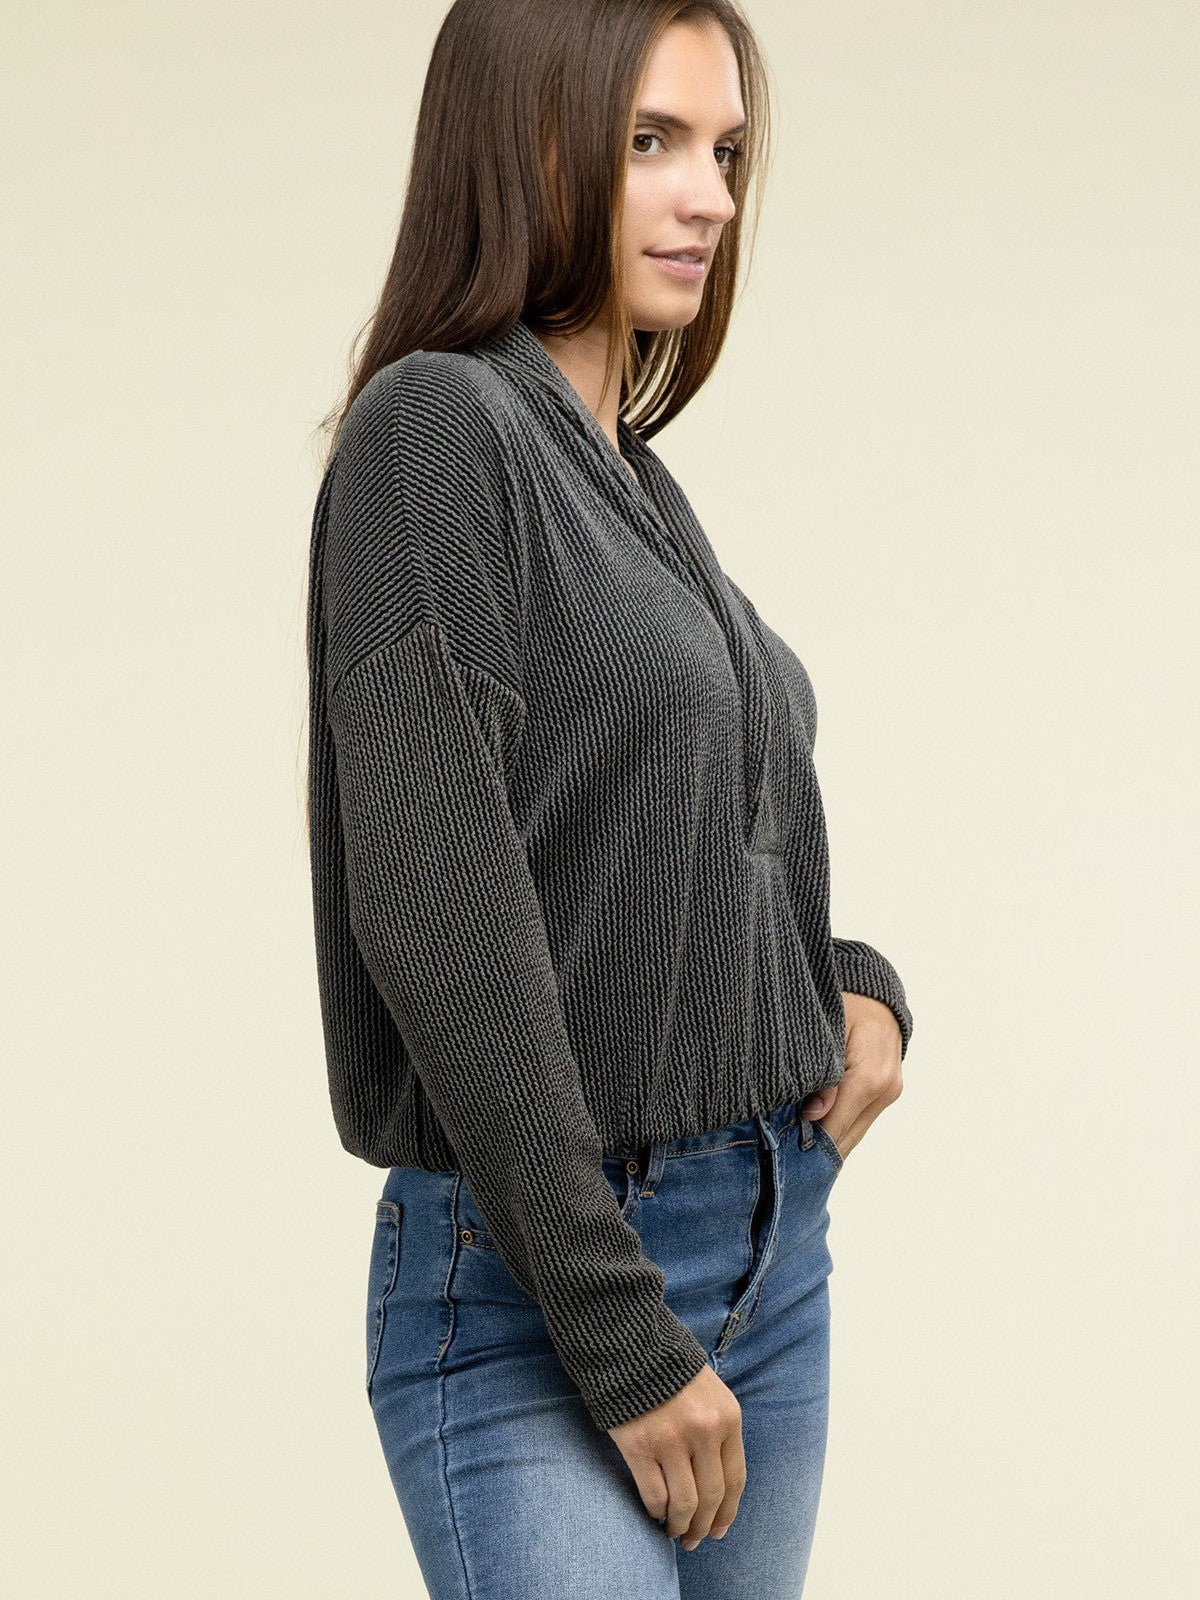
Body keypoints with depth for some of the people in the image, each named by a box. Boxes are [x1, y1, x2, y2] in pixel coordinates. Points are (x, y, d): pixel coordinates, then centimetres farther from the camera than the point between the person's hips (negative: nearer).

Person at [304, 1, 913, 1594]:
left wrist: (857, 988, 3)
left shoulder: (640, 479, 14)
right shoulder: (435, 427, -10)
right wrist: (621, 1333, -18)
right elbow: (437, 916, -18)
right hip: (530, 1288, -8)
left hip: (774, 1251, 8)